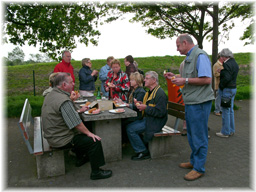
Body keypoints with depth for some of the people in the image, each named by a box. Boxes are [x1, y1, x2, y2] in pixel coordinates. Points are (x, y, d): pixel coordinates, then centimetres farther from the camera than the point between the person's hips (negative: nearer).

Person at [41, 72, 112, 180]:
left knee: (80, 133, 30)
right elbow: (76, 123, -23)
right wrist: (89, 133, -11)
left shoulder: (50, 95, 6)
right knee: (94, 141, -10)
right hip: (61, 140, -10)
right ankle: (96, 172, 2)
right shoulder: (64, 100, -26)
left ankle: (81, 158, 43)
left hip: (52, 135, 10)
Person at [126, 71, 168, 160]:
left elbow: (161, 112, -23)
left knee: (130, 129, -18)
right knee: (128, 125, -1)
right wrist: (141, 104, 6)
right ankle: (141, 148, 7)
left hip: (155, 122, -10)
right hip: (147, 119, 10)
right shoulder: (150, 92, 16)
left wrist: (145, 108, -22)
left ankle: (143, 152, -4)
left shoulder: (160, 93, -16)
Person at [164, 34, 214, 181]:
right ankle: (194, 161, 32)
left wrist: (185, 80, -19)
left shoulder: (200, 55, -13)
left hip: (199, 102, -10)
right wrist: (175, 77, 14)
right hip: (191, 102, 10)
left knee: (199, 136, -1)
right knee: (192, 134, 18)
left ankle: (199, 168, 12)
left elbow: (207, 79, -22)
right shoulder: (189, 57, 19)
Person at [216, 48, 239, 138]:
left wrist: (220, 85, -11)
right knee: (230, 110, 16)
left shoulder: (227, 64, -17)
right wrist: (221, 71, 6)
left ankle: (225, 132, 6)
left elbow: (226, 78, -24)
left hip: (227, 89, -10)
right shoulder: (234, 62, 13)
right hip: (233, 88, 10)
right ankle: (231, 130, 26)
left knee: (226, 111, -2)